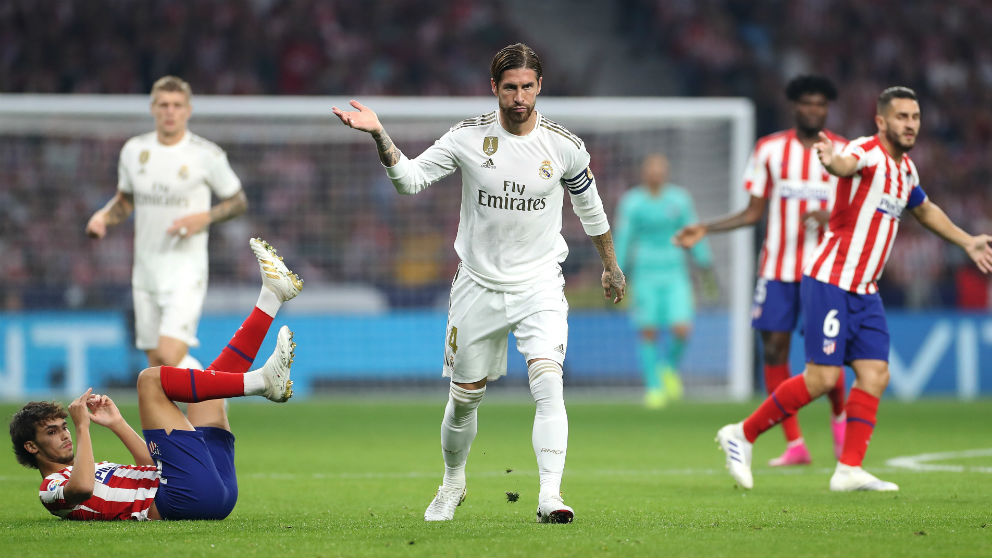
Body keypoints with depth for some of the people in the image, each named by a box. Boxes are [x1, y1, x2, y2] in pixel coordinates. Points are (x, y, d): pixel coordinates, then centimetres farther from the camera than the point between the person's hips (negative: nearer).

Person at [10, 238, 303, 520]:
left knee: (209, 381, 24)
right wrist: (82, 427, -12)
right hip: (186, 497, -9)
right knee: (151, 378, -12)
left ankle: (271, 295, 10)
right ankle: (262, 380, -18)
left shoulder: (97, 470, 32)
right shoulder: (52, 489, 4)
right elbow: (81, 488, -20)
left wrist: (116, 423, 25)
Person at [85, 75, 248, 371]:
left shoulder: (207, 155, -7)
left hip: (186, 272, -5)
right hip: (145, 271, 5)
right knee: (155, 363, 9)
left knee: (171, 356, -20)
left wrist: (204, 218, -15)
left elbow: (239, 201, 3)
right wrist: (103, 216, -2)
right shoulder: (134, 150, 5)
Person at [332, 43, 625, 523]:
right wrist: (379, 135, -25)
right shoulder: (468, 137, -6)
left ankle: (550, 496, -28)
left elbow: (589, 205, 11)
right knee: (464, 397, 10)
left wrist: (611, 266, 21)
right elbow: (410, 178, -9)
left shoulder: (563, 146, -5)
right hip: (479, 284, 1)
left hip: (539, 285, -1)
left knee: (547, 381, -23)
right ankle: (453, 482, 37)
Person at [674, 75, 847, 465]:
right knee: (774, 349, -5)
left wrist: (829, 217, -17)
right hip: (777, 268, 2)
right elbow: (754, 212, 11)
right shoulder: (770, 149, 6)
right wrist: (705, 229, 4)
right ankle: (794, 444, 2)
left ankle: (839, 418, 22)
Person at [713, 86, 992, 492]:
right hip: (831, 282, -8)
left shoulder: (905, 168, 14)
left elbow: (924, 210, 36)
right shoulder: (868, 152, -13)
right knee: (823, 377, -11)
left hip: (864, 291, 8)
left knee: (875, 374, -3)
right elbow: (848, 164, -40)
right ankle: (742, 435, 2)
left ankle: (849, 470, -1)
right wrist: (832, 161, -63)